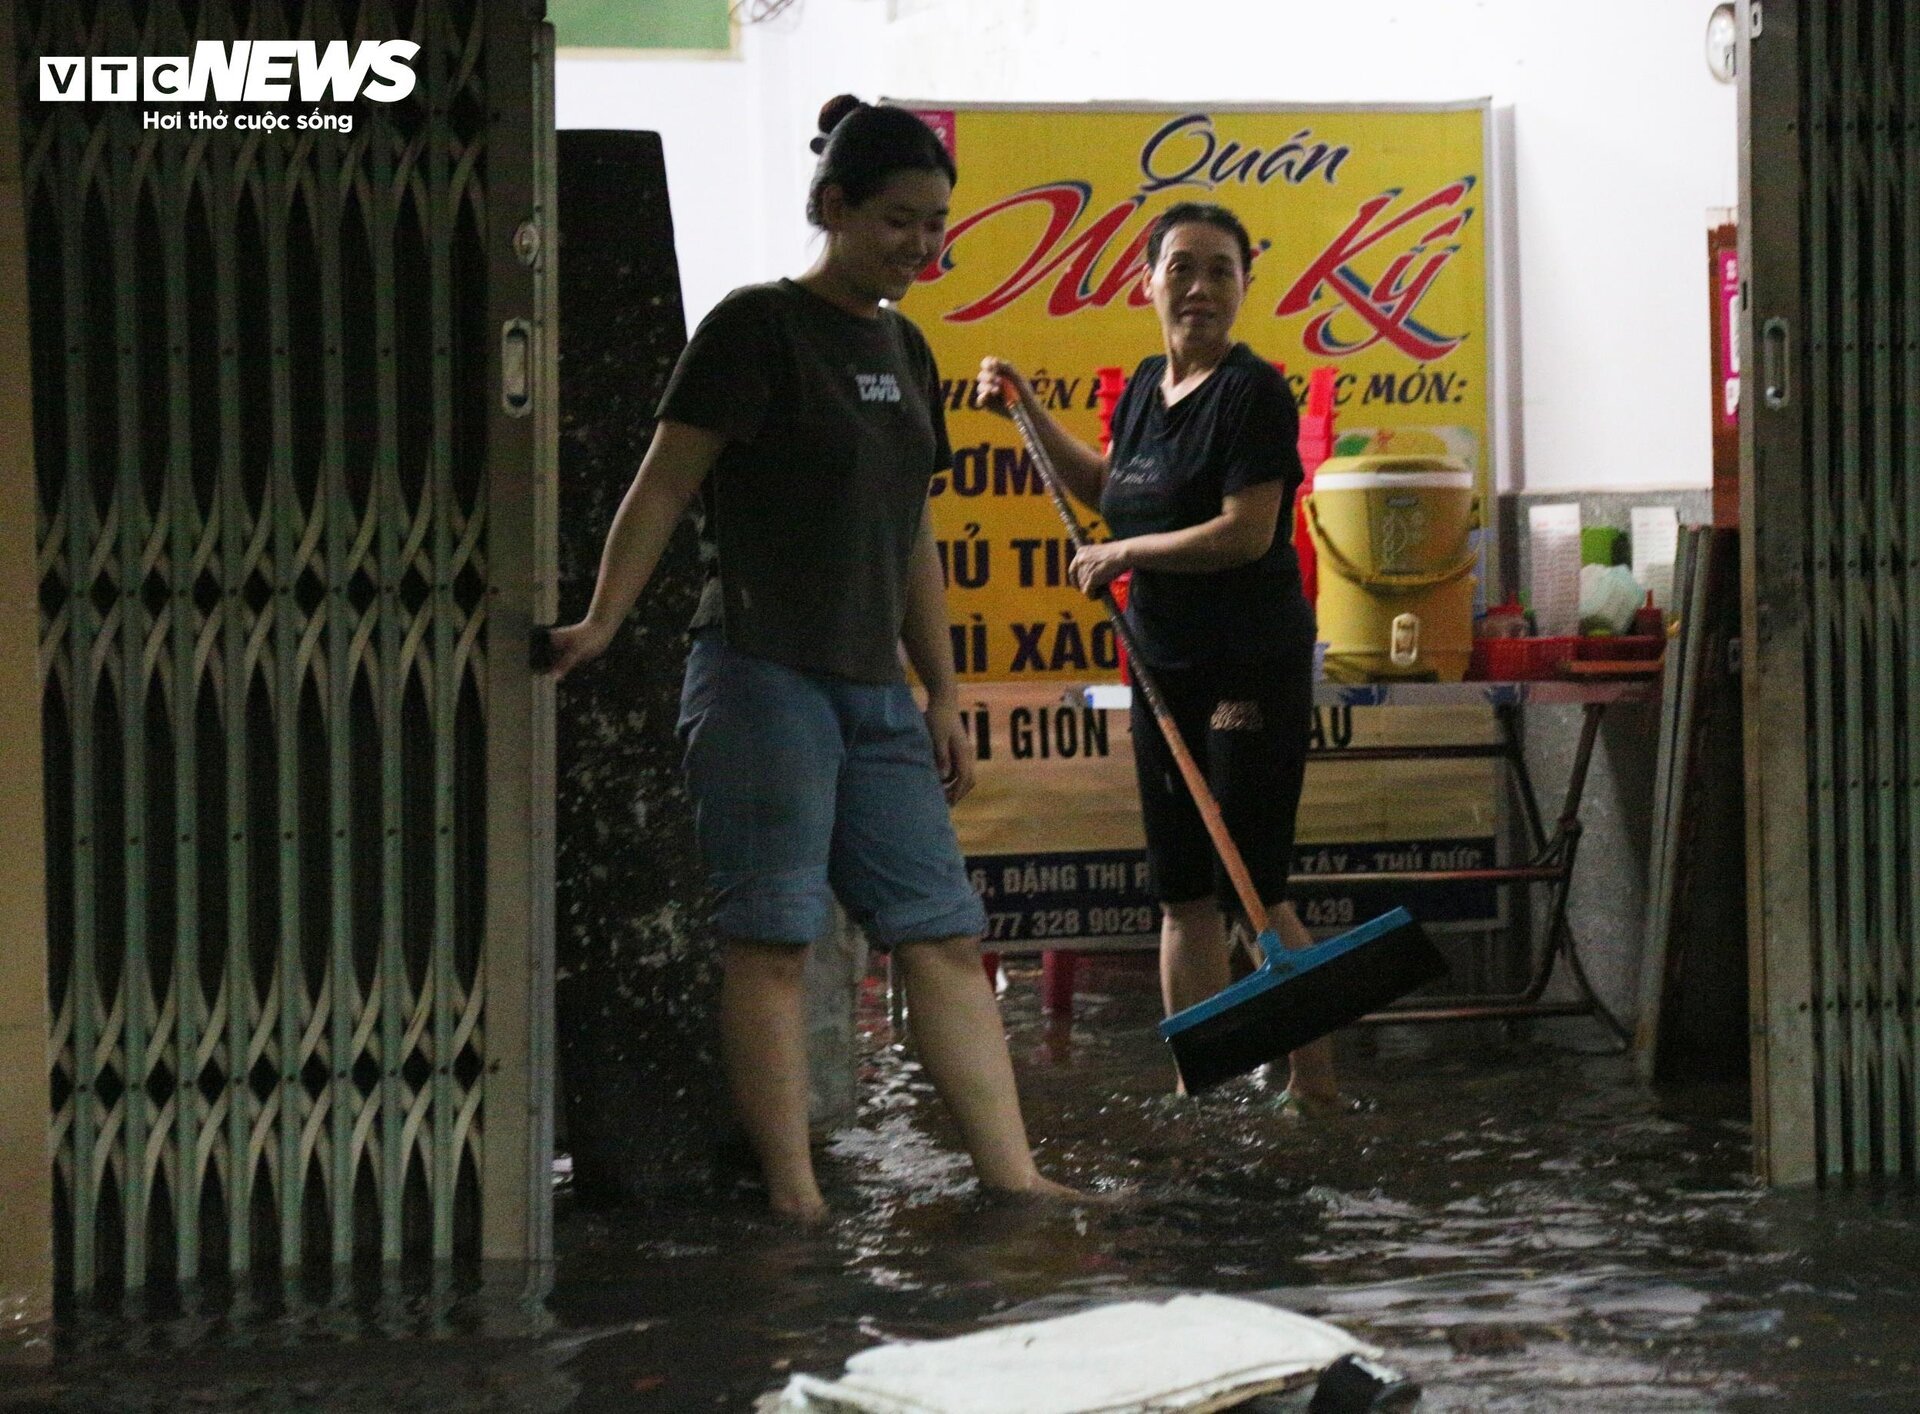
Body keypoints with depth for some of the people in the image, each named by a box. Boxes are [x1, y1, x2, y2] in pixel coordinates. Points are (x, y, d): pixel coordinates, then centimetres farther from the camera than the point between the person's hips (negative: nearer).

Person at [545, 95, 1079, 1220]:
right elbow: (665, 485, -10)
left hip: (873, 690, 7)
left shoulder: (903, 350, 16)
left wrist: (944, 698, 18)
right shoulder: (759, 328, -6)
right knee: (775, 935, -5)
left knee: (944, 933, 5)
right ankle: (794, 1194, -2)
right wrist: (603, 622, -20)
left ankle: (1014, 1178, 7)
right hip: (762, 674, -7)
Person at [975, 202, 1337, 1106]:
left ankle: (1317, 1083, 2)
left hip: (1253, 669, -8)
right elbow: (1105, 486, 31)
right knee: (1182, 895, 11)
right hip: (1164, 667, 8)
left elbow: (1245, 532, -20)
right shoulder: (1146, 387, 12)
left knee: (1252, 892, -7)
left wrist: (1122, 554, -10)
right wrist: (1027, 411, 26)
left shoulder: (1253, 391, -12)